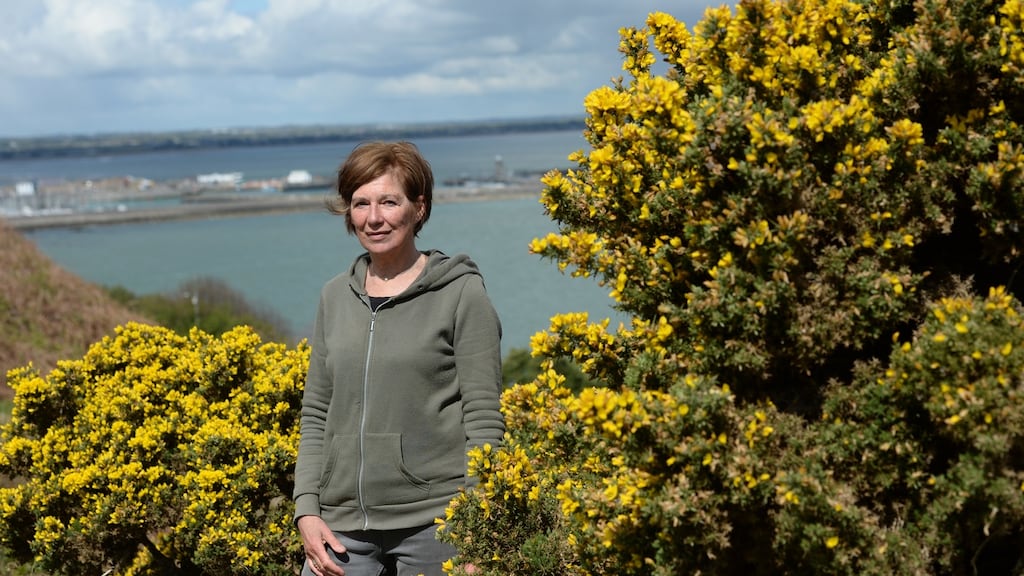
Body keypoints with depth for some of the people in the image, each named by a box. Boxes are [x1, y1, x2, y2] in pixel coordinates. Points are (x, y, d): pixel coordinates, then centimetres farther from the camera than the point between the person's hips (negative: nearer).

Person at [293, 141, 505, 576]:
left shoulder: (461, 294, -3)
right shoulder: (334, 297, 11)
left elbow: (484, 419, -6)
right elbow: (316, 416, 14)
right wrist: (306, 510, 4)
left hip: (433, 524, -4)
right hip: (343, 528, 4)